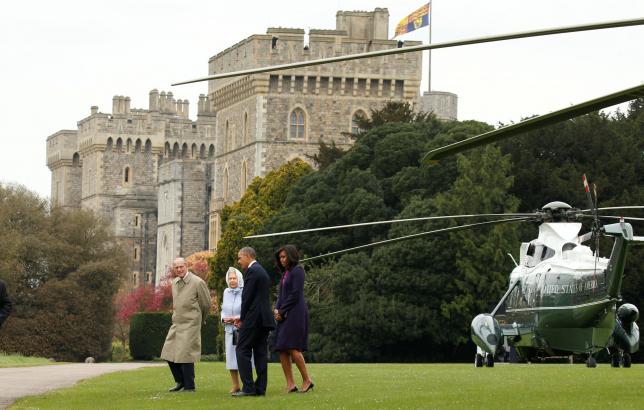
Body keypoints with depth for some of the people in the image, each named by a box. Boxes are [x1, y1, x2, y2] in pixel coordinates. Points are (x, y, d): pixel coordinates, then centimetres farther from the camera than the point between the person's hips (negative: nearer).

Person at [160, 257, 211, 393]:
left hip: (190, 325, -7)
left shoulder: (197, 282, -11)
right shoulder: (174, 282, 11)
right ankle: (181, 382, 23)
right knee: (169, 354, 8)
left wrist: (198, 319, 11)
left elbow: (206, 304, -2)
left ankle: (189, 387, 1)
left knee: (185, 355, -10)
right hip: (176, 323, 8)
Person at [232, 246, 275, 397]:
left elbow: (247, 297, -14)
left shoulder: (252, 271, -10)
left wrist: (242, 318, -3)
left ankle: (248, 387, -12)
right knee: (260, 353, 7)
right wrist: (242, 317, 15)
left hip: (254, 318, -10)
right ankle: (260, 388, 6)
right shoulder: (262, 271, 20)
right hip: (264, 318, 10)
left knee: (242, 351, -7)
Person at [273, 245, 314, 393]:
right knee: (282, 350, 0)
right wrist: (276, 309, 2)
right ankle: (290, 384, -1)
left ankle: (307, 380, -5)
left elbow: (295, 294, -13)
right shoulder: (285, 273, 20)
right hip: (284, 315, 9)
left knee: (292, 347, -15)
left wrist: (282, 311, -9)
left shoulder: (297, 271, -6)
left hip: (295, 313, -9)